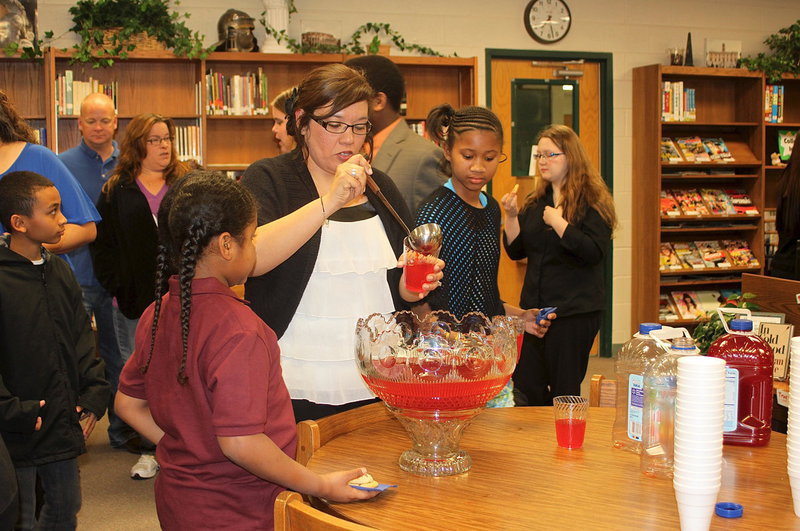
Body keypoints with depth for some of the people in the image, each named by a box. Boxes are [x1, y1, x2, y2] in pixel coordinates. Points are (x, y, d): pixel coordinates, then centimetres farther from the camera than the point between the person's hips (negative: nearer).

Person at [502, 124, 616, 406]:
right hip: (534, 308, 6)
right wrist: (512, 216, -3)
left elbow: (594, 252, -19)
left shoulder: (592, 200, -7)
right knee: (525, 390, 7)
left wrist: (558, 222, -21)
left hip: (575, 311, -6)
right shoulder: (536, 201, 12)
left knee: (564, 393, 3)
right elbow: (515, 251, 11)